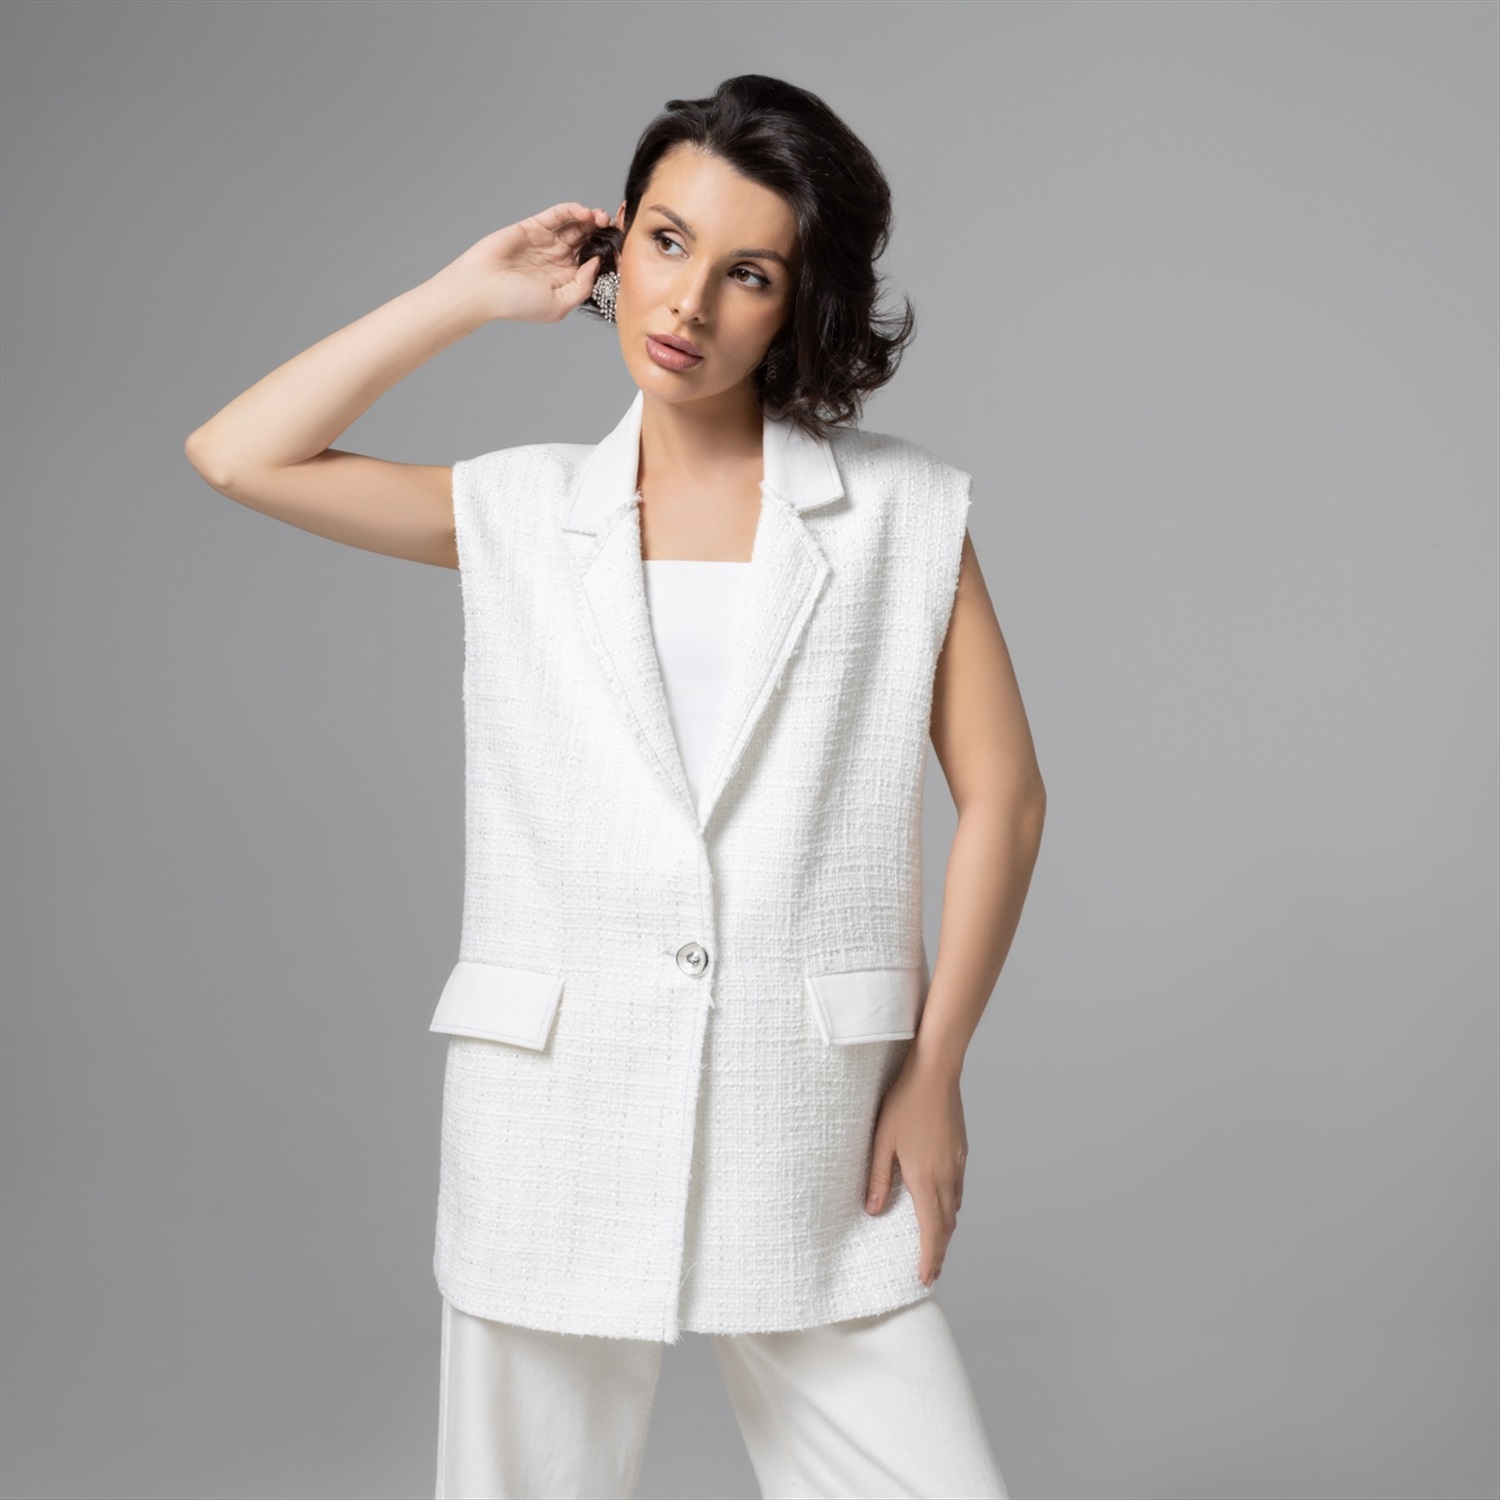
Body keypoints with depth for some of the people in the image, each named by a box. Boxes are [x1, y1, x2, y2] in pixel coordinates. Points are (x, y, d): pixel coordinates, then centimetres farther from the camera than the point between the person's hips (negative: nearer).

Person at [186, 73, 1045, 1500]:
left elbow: (1003, 797, 3)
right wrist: (471, 292, 3)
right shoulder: (524, 514, 7)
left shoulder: (900, 511, 3)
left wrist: (934, 1068, -2)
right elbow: (237, 455, 1)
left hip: (805, 1123, -1)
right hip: (558, 1109, 1)